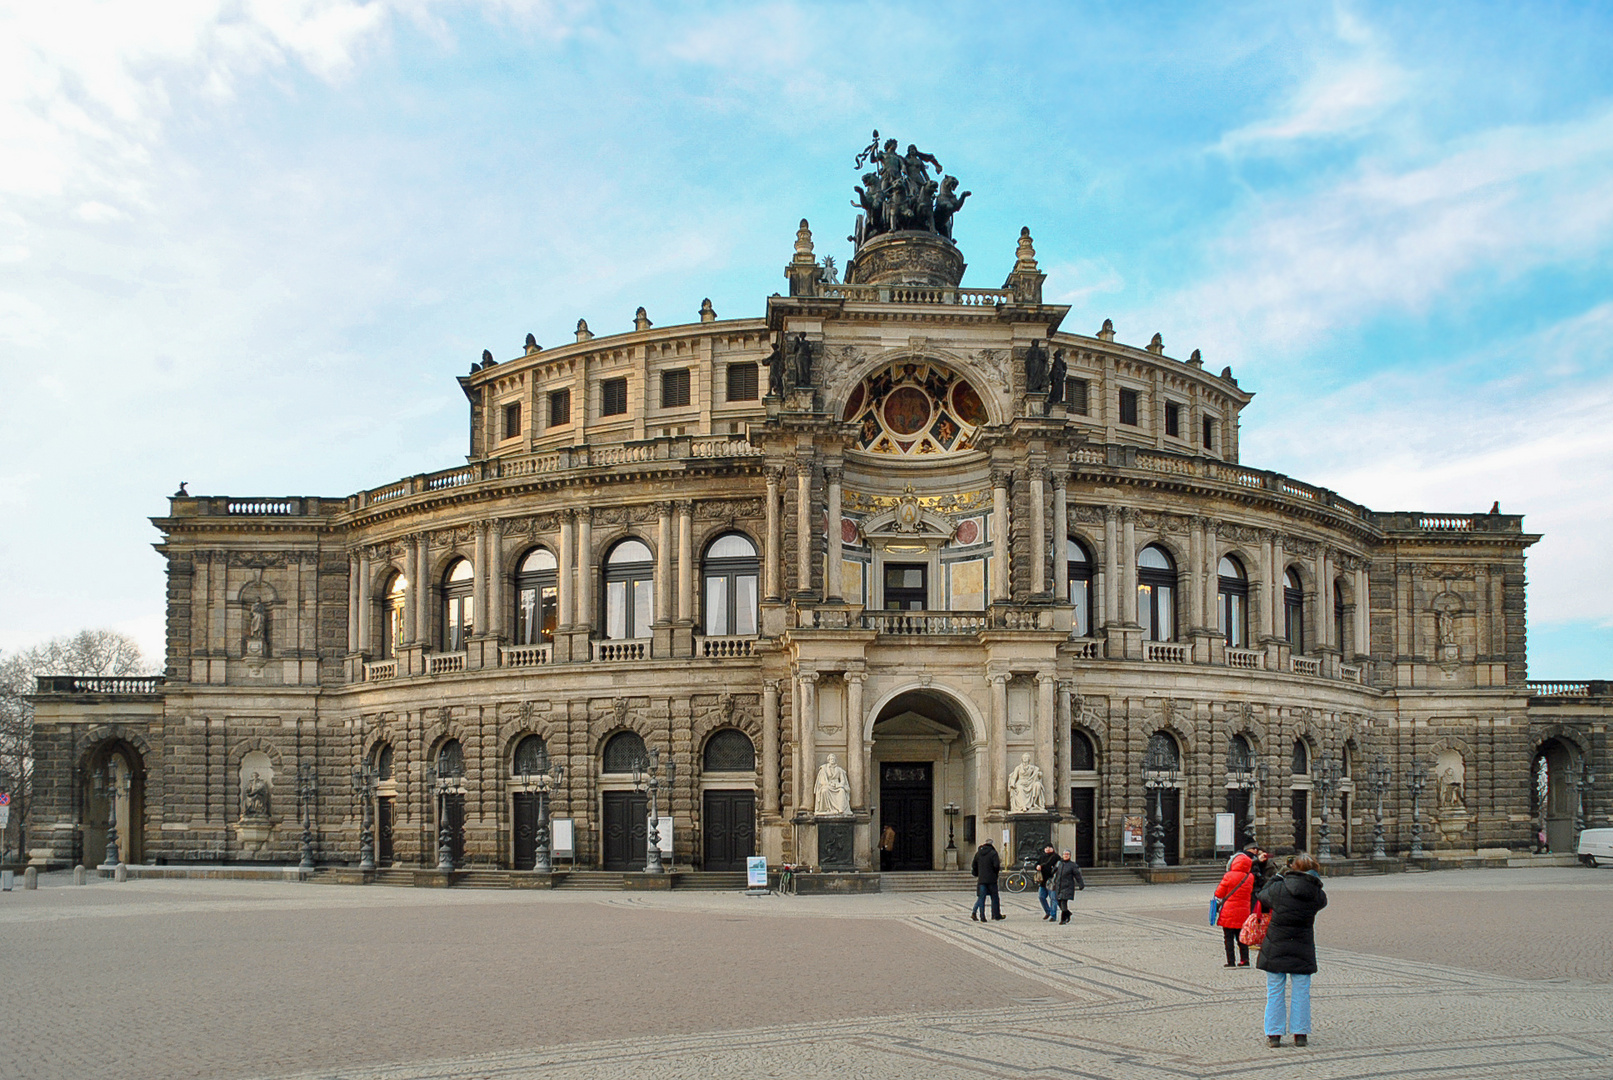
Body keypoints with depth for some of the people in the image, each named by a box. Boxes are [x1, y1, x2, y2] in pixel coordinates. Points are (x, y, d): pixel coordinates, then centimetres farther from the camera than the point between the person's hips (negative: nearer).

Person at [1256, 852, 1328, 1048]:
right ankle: (1300, 1034, 14)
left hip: (1275, 947, -1)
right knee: (1301, 992, 12)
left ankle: (1273, 1034, 9)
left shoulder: (1277, 888, -11)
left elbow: (1261, 897, 7)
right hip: (1303, 949, 1)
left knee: (1275, 992, 8)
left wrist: (1278, 877, 17)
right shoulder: (1317, 894, -8)